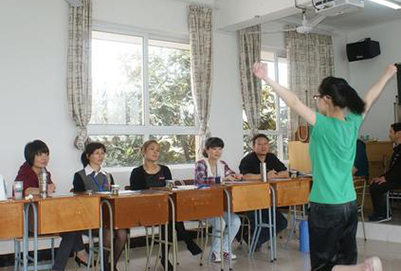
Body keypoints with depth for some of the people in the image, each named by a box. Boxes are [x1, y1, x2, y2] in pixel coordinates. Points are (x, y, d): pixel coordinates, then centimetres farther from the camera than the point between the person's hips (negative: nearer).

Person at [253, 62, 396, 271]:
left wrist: (266, 78, -25)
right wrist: (388, 74, 34)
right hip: (350, 205, 7)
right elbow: (369, 99, 17)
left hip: (326, 207, -7)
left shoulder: (323, 125, -16)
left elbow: (294, 102, -23)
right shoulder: (354, 122, 2)